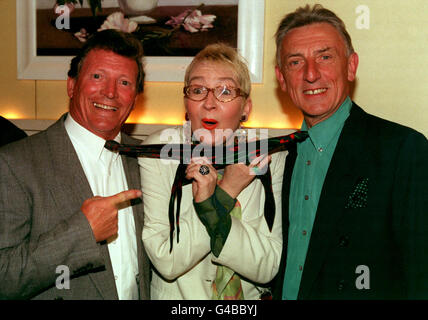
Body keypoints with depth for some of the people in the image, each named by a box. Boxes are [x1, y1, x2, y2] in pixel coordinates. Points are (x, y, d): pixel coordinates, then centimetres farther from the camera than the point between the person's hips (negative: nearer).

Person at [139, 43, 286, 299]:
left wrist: (209, 205, -20)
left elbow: (267, 269, -10)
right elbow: (167, 263, -13)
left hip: (251, 297, 1)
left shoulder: (271, 158, -6)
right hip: (177, 297, 0)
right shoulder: (157, 152, -8)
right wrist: (225, 196, -19)